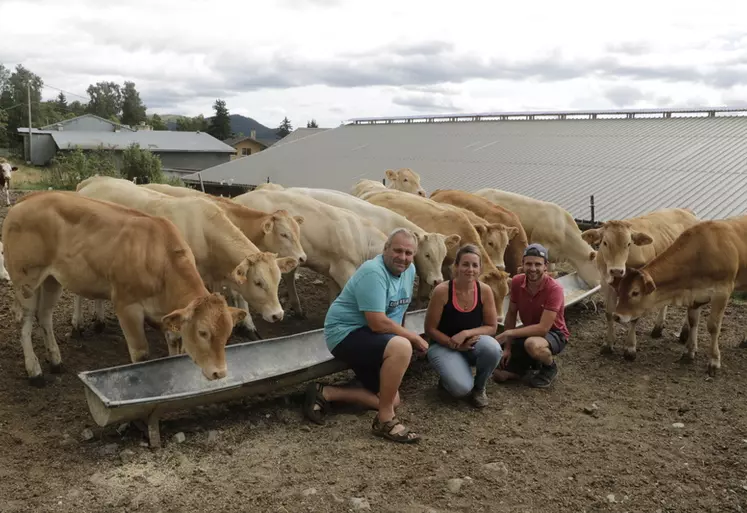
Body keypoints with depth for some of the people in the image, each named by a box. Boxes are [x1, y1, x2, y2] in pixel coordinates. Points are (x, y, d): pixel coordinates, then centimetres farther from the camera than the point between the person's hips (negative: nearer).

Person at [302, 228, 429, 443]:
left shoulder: (409, 270, 4)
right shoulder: (373, 272, -24)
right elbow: (378, 323, -28)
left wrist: (403, 334, 12)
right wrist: (414, 338, -17)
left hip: (369, 338, 10)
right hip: (346, 334, -10)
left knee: (390, 399, 8)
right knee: (401, 347, -35)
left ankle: (325, 393, 11)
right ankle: (384, 420, -20)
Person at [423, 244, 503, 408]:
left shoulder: (485, 291, -10)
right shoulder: (442, 290, -19)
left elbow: (492, 327, -5)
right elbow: (430, 329, -12)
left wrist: (466, 334, -21)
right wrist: (453, 343, -22)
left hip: (472, 344, 4)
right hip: (444, 346, -3)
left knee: (493, 348, -32)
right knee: (462, 388, -28)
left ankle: (479, 387, -1)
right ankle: (448, 377, 11)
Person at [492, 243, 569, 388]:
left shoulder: (554, 289, -28)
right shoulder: (517, 282, -12)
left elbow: (543, 328, -30)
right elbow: (511, 314, 0)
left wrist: (508, 333, -27)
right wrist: (507, 347, -5)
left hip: (554, 334, -5)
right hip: (530, 332, 5)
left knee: (532, 344, -41)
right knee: (499, 375, -6)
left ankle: (550, 366, -6)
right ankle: (534, 360, 22)